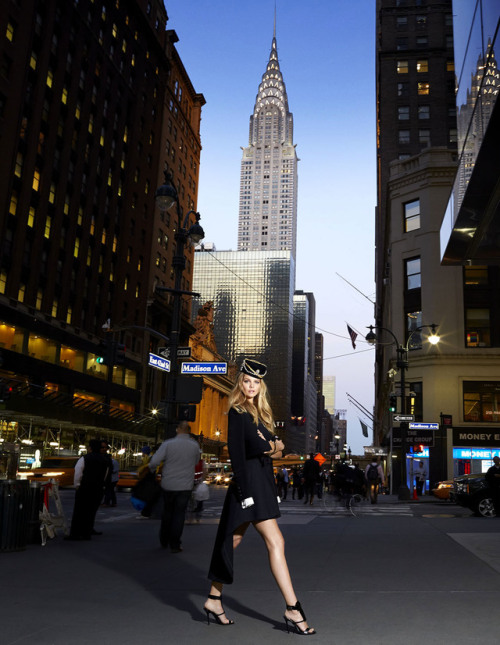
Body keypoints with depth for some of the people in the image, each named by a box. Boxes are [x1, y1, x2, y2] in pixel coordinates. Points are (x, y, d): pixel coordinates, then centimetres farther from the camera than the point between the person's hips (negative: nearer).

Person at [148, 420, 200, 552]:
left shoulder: (168, 444, -10)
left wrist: (151, 469, 5)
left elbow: (155, 461, -15)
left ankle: (164, 541, 27)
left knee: (167, 512, 17)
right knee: (179, 514, 6)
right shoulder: (195, 446, -4)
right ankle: (175, 545, 5)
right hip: (185, 486, 0)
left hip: (168, 484, 1)